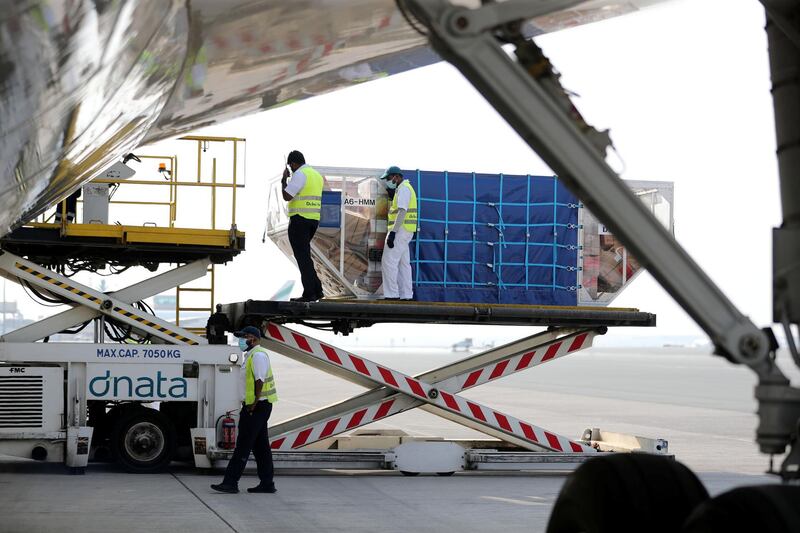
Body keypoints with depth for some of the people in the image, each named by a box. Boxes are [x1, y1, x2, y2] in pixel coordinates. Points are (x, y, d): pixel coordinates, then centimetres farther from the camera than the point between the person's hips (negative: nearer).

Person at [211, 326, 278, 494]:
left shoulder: (258, 355, -13)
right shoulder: (251, 355, 19)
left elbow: (259, 381, -20)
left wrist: (254, 404, -21)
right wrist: (247, 406, 18)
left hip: (257, 406, -11)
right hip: (254, 406, 11)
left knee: (243, 445, -9)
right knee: (261, 446, 11)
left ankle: (230, 483, -9)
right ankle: (267, 483, 13)